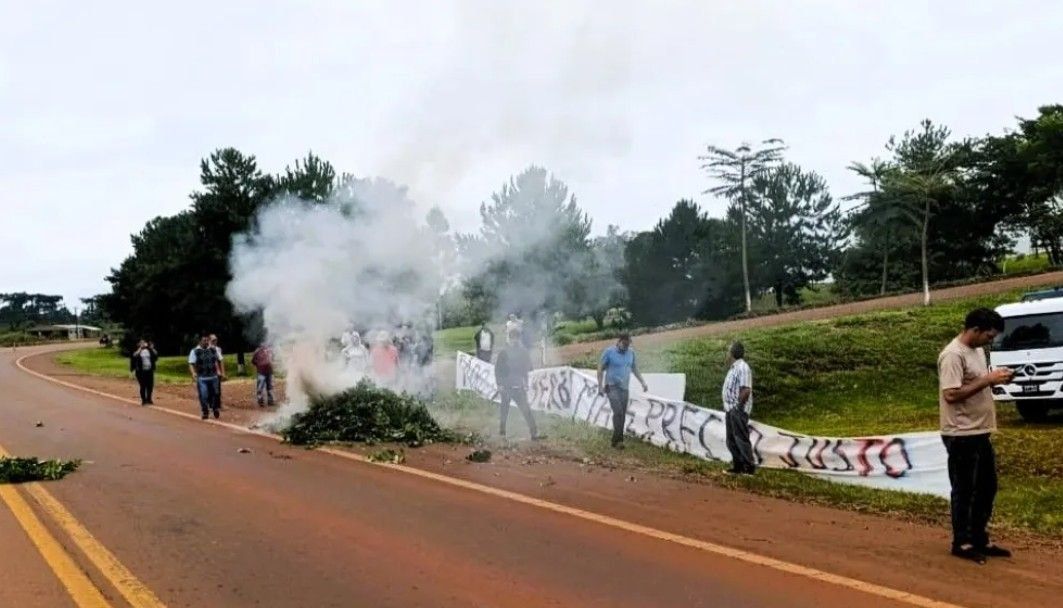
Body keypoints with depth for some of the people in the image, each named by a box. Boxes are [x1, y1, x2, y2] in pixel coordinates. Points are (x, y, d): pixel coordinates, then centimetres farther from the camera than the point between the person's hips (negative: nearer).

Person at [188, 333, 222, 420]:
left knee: (214, 394, 7)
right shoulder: (195, 351, -5)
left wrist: (218, 371, 11)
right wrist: (193, 373, -24)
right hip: (202, 378, -3)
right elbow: (191, 364, -8)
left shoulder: (213, 350, 7)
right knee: (203, 396, -5)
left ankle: (215, 409, 25)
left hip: (213, 377, 3)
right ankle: (205, 412, 8)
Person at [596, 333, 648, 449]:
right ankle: (618, 440, -15)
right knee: (618, 412, -18)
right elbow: (600, 368, -3)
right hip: (612, 387, -5)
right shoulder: (609, 352, -7)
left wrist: (643, 383, 12)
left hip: (624, 388, 5)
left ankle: (617, 440, 10)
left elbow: (635, 369, 18)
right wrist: (600, 386, -8)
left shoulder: (631, 353, 6)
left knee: (622, 415, 2)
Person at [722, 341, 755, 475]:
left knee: (741, 439, -7)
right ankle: (738, 466, 20)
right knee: (731, 440, 13)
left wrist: (738, 406, -19)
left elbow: (746, 390, -24)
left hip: (738, 410, -10)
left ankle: (749, 467, -2)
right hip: (730, 409, 10)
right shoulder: (734, 367, 15)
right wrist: (727, 406, 14)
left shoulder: (742, 368, -16)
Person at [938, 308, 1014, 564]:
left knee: (987, 487, 16)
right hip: (962, 435, -10)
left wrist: (995, 379, 1)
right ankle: (962, 543, 13)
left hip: (980, 433, 10)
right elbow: (951, 394, -25)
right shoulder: (953, 355, -18)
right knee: (965, 491, 1)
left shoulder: (977, 350, 12)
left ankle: (979, 539, 27)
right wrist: (988, 380, -22)